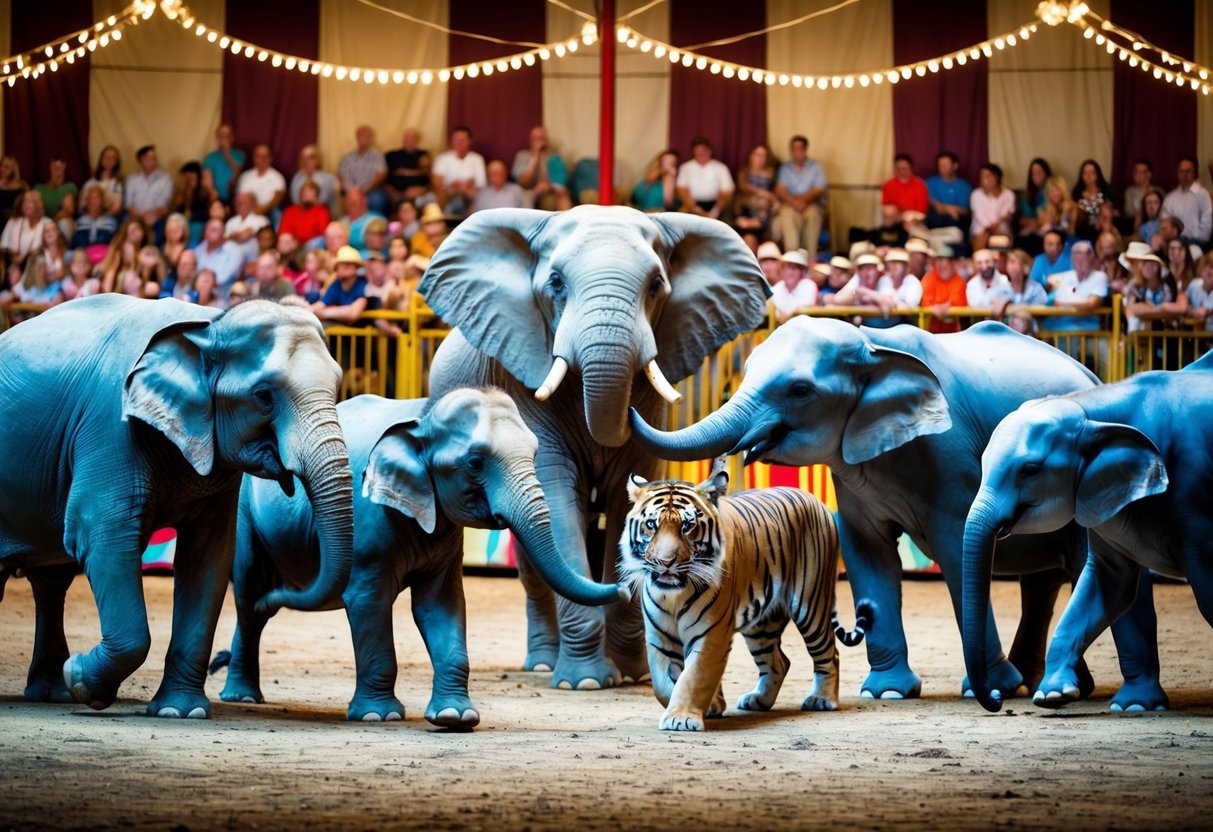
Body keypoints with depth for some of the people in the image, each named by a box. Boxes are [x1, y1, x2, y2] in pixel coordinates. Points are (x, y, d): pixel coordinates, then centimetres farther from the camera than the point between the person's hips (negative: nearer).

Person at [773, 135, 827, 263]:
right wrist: (793, 201, -20)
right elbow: (780, 191, 1)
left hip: (812, 205, 0)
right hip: (790, 205, 0)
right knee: (788, 214, -37)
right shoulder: (785, 168, 14)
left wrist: (802, 199, -20)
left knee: (813, 213, -37)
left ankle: (810, 257, -34)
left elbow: (818, 191, -1)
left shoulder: (815, 167, 11)